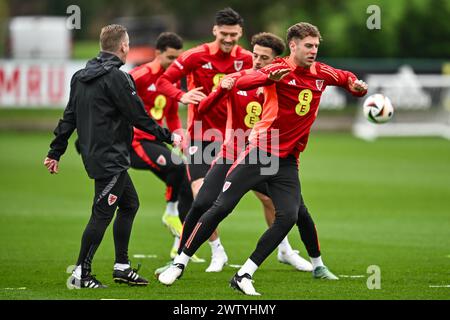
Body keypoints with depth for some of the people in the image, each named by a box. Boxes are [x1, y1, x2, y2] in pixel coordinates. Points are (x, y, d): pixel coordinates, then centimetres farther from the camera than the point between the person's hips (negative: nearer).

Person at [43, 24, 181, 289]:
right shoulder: (116, 77, -15)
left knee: (130, 204, 18)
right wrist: (169, 137, -2)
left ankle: (122, 267, 22)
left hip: (94, 155, 10)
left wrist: (55, 152, 17)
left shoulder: (81, 77, 11)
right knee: (102, 214, -5)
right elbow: (139, 117, -13)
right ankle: (81, 274, -3)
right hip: (111, 159, -10)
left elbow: (69, 117, 13)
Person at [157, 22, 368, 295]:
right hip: (260, 149, -4)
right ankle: (180, 263, 8)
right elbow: (242, 83, -27)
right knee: (221, 207, -6)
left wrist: (357, 86, 1)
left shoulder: (321, 73, 6)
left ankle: (244, 276, -4)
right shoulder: (279, 70, -10)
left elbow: (347, 78, 25)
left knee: (289, 216, -13)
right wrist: (270, 77, -46)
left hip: (288, 160, 4)